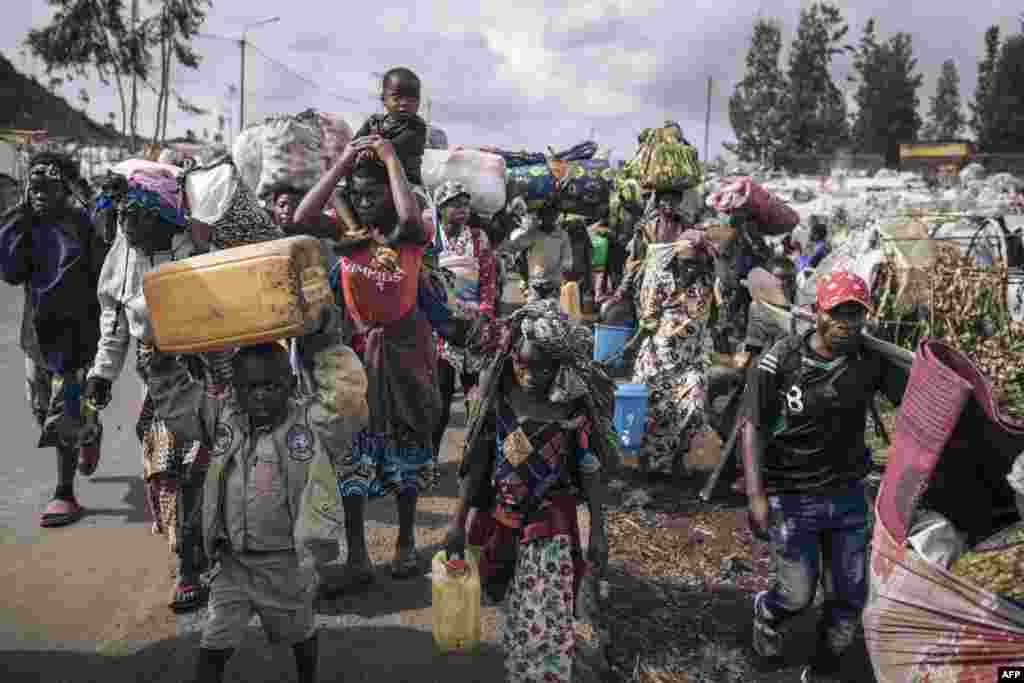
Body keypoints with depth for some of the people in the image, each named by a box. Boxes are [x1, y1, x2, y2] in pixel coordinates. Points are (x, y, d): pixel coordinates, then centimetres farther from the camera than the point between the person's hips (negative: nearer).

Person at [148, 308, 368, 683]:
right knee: (215, 641, 10)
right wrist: (164, 361, -9)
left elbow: (346, 398, -28)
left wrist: (326, 348, -33)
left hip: (288, 560, -2)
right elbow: (177, 404, 4)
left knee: (298, 631, 23)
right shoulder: (223, 417, -2)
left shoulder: (311, 421, -15)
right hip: (232, 560, 3)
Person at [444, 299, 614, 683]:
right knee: (514, 614, 19)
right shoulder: (497, 400, -8)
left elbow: (590, 471, -6)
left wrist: (598, 531, -4)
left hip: (551, 523, -3)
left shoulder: (575, 407, -14)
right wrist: (458, 521, 1)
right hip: (501, 520, 3)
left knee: (545, 624, -4)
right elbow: (477, 464, -1)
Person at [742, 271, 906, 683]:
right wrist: (756, 496, -20)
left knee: (849, 598, 11)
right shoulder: (780, 362, -15)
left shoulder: (872, 361, -5)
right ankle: (766, 613, 44)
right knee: (799, 595, 7)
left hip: (848, 497, 4)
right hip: (791, 498, -3)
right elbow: (753, 428, -14)